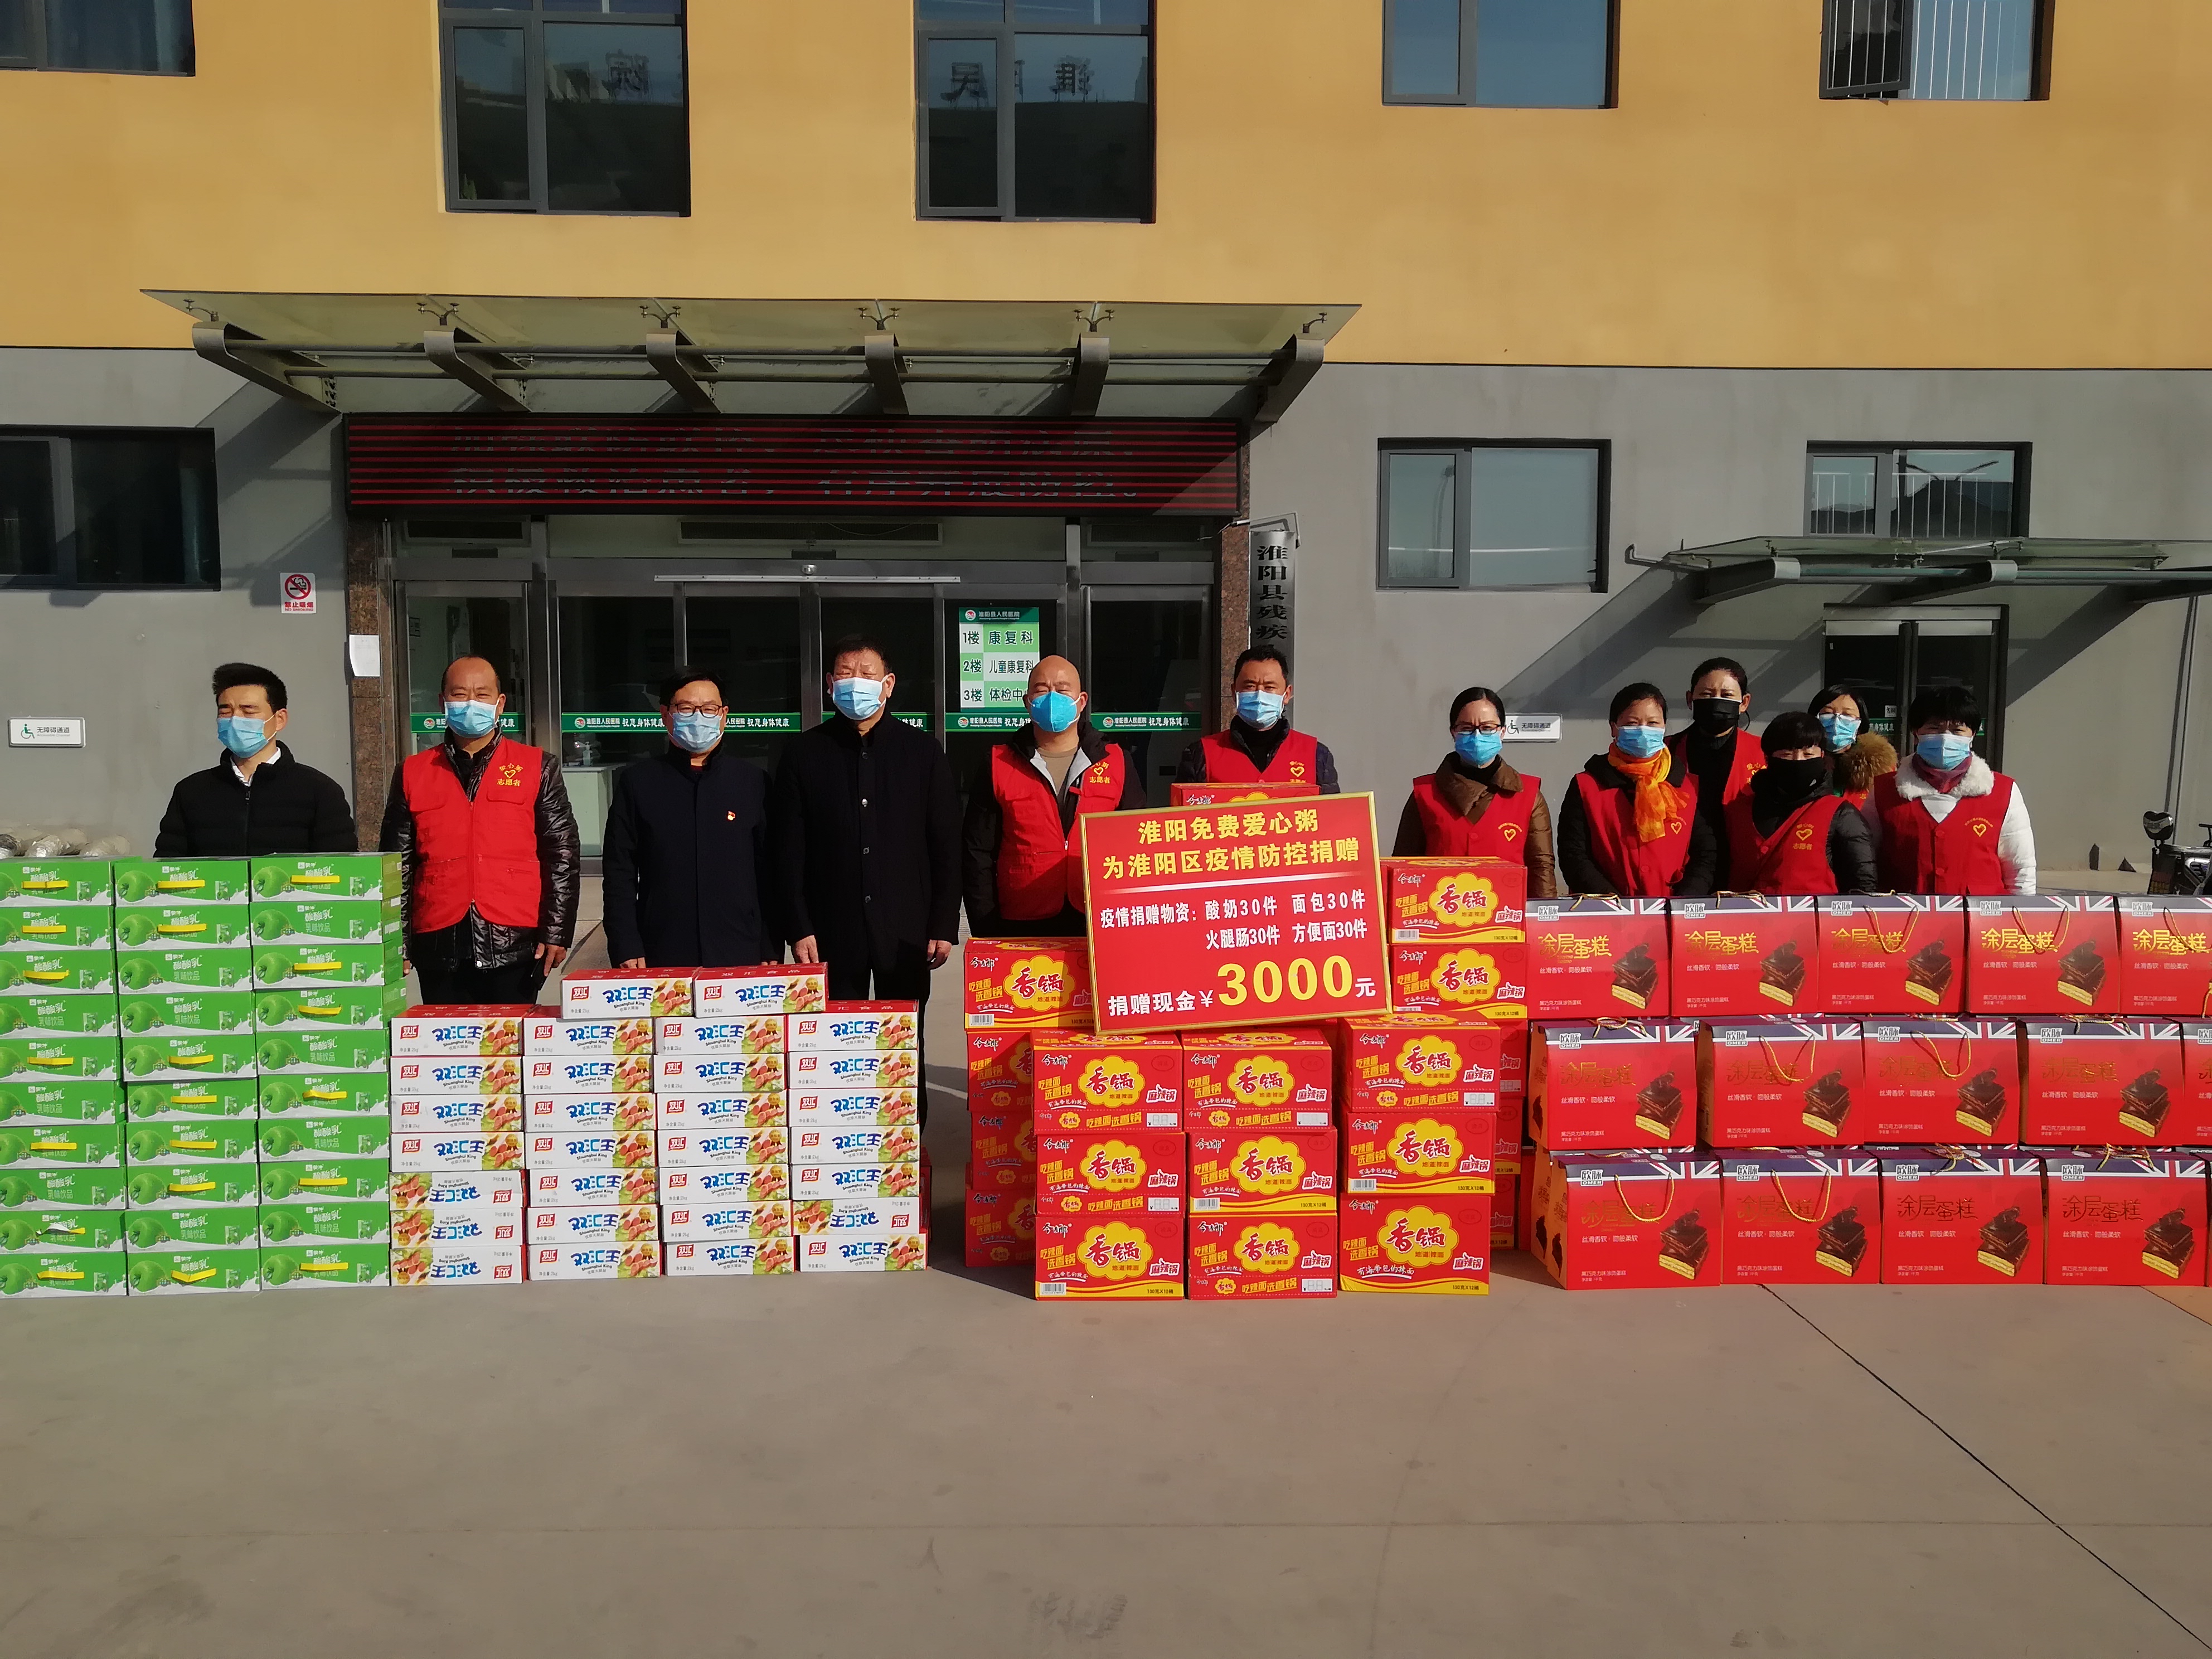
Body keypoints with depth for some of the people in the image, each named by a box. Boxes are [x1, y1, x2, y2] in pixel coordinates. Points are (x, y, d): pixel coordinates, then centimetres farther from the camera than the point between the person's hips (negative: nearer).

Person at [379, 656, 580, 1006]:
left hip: (514, 946, -2)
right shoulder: (413, 773, 12)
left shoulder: (538, 768, 6)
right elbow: (398, 866, 13)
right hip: (439, 947, 2)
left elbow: (562, 856, 3)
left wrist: (556, 933, -4)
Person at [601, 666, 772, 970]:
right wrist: (626, 950, -3)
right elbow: (619, 874, 5)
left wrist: (772, 952, 2)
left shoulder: (753, 781, 8)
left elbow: (770, 873, 7)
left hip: (740, 958, 0)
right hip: (660, 959, 0)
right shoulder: (637, 782, 7)